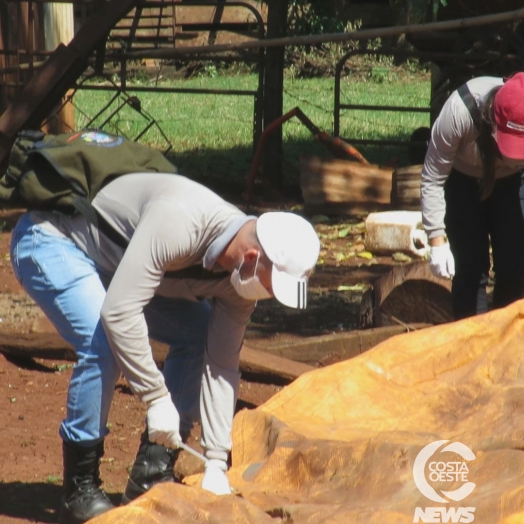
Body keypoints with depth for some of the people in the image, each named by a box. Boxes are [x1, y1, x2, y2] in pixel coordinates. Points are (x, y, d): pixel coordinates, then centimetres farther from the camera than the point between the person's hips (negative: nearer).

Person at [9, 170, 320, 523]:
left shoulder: (238, 280, -13)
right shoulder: (179, 224, -39)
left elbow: (222, 365, -9)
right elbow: (118, 311, -41)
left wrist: (216, 463, -15)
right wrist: (157, 399, -36)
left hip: (112, 262, 8)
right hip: (51, 242, -8)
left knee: (199, 336, -4)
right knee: (104, 343, -29)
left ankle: (153, 472, 3)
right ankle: (80, 489, -16)